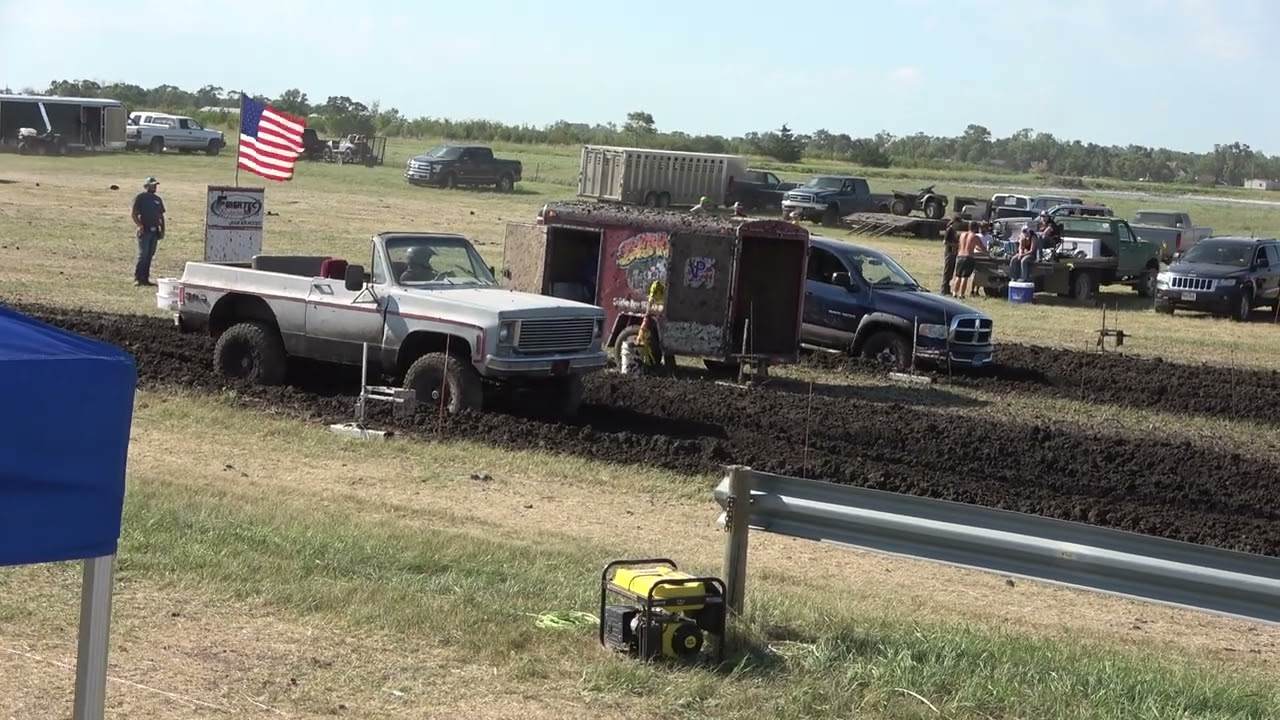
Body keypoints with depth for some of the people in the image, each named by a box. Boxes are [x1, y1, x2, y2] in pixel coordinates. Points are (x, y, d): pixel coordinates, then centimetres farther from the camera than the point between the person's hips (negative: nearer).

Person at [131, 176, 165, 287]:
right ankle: (137, 278, -7)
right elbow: (133, 214, -7)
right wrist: (140, 225, -18)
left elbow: (161, 215, 21)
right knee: (143, 255, -10)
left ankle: (145, 278, 11)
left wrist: (162, 229, 13)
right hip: (144, 231, -6)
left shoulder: (157, 199, 17)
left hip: (155, 231, 6)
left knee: (150, 256, 7)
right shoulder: (140, 197, -3)